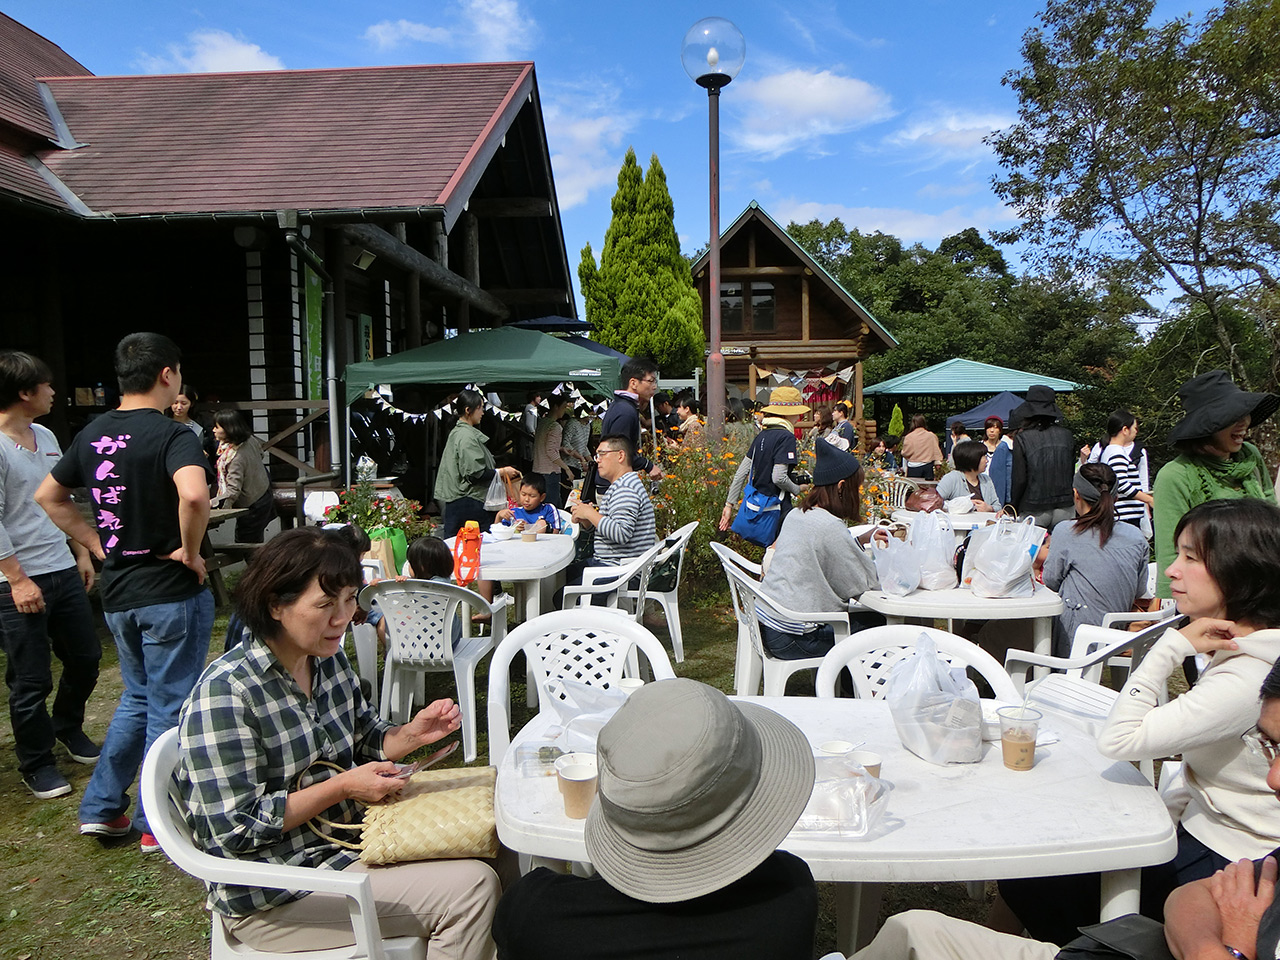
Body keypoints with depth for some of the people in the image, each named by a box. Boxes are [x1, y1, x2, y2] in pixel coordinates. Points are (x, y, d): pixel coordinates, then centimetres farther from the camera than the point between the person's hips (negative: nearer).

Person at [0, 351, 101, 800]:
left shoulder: (46, 437, 10)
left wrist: (81, 553, 18)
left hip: (64, 571, 8)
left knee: (85, 658, 16)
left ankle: (67, 726, 41)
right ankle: (36, 764, 22)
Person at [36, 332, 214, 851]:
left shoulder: (93, 434, 6)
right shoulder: (172, 435, -18)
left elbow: (49, 496, 17)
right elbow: (193, 495, -37)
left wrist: (99, 544, 13)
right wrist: (189, 551, -21)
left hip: (117, 592, 7)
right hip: (170, 592, -7)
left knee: (137, 697, 23)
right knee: (169, 706, 6)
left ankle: (100, 807, 29)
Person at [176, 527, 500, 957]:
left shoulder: (329, 659, 2)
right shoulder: (224, 694, -22)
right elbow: (234, 829, -22)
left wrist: (411, 735, -7)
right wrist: (342, 787, -23)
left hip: (344, 838, 8)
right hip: (271, 897, -8)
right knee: (470, 888, -18)